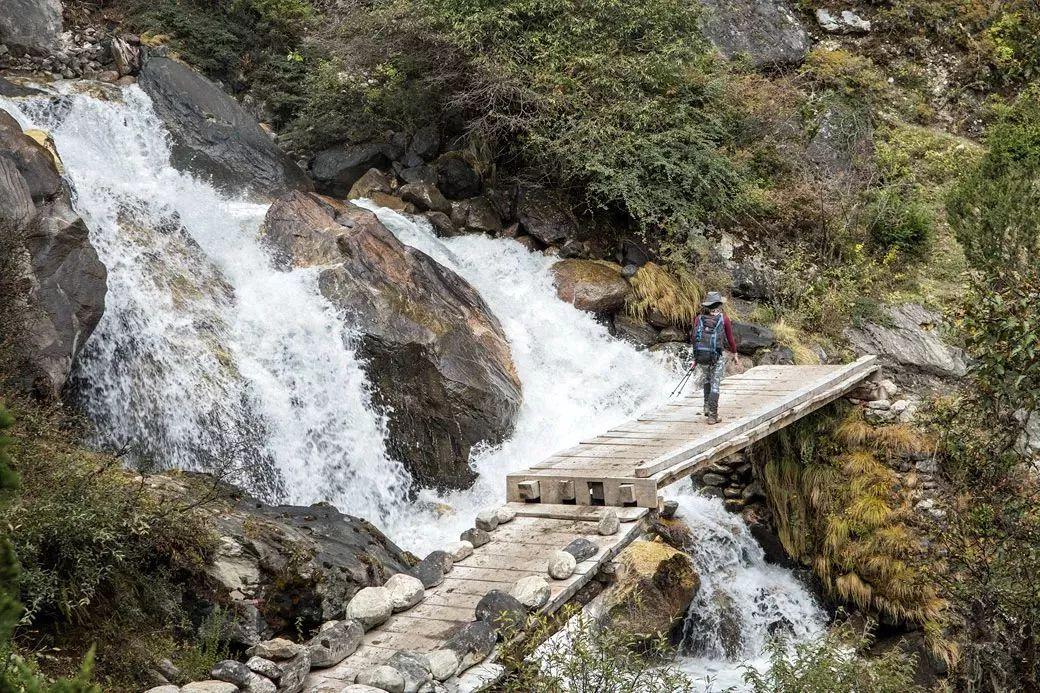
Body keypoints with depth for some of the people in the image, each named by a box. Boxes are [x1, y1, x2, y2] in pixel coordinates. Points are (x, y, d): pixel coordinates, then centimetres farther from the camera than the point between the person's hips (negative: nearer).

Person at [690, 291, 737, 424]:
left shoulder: (699, 318, 2)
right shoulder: (723, 318, -4)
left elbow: (693, 338, 6)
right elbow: (730, 338, 2)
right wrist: (734, 351, 20)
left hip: (701, 356, 3)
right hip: (717, 357, -3)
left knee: (707, 381, 26)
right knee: (715, 385, 4)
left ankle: (707, 407, 21)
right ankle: (712, 416, 2)